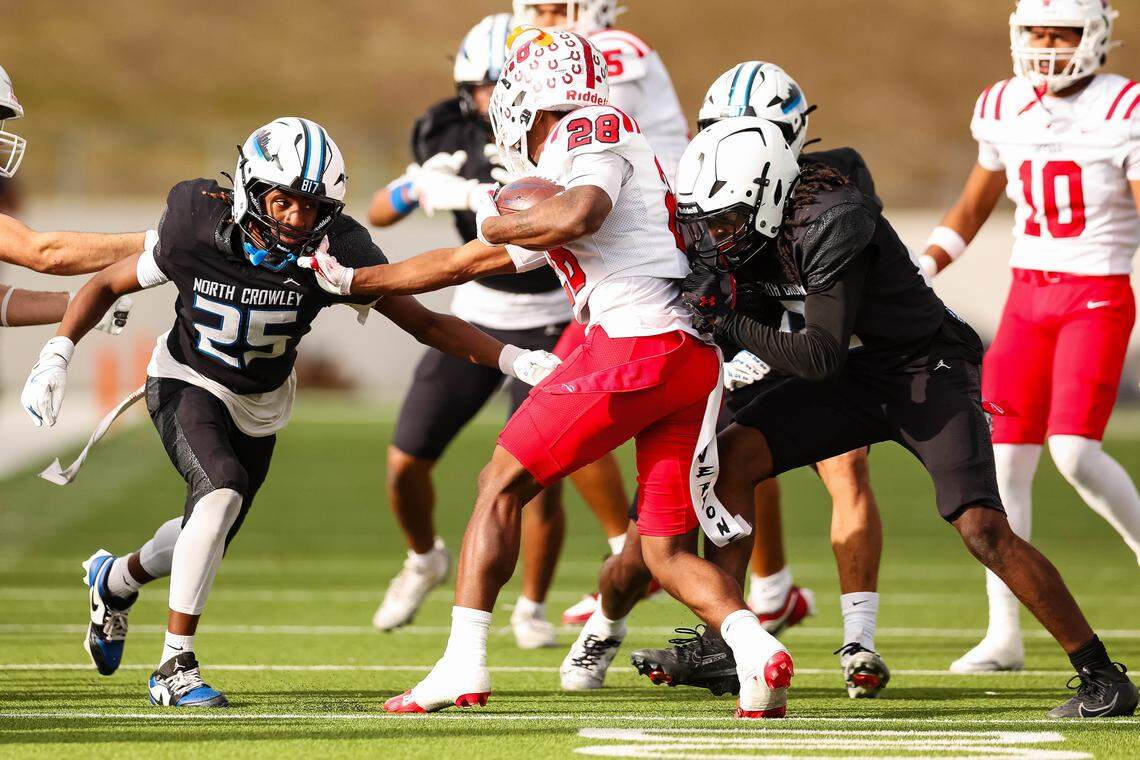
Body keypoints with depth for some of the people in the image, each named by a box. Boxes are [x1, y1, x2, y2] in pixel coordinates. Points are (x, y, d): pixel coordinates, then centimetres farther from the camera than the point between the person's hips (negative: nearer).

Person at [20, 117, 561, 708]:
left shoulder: (335, 253, -26)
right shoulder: (198, 233, -28)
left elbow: (426, 324, -21)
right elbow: (108, 285, -12)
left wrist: (513, 359, -32)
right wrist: (56, 355, -23)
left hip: (260, 405, 4)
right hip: (187, 386, -4)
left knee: (208, 541, 17)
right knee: (221, 491, -30)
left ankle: (115, 580, 53)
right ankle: (175, 667, -20)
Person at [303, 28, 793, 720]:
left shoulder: (589, 136, 1)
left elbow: (577, 219, -21)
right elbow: (468, 263, 36)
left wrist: (497, 222, -1)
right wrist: (355, 282, 44)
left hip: (635, 344, -9)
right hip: (698, 361, 9)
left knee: (503, 484, 4)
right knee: (668, 552, 10)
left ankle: (463, 665, 0)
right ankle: (758, 649, -15)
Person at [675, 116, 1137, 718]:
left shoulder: (833, 224, -29)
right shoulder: (754, 225, -4)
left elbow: (822, 359, -29)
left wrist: (729, 323, -25)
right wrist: (709, 291, -11)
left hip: (932, 370, -8)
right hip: (866, 374, 8)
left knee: (982, 529, -21)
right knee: (731, 458, -5)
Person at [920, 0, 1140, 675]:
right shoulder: (1007, 109, 6)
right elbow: (976, 205, 21)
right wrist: (924, 269, 9)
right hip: (1028, 296, 5)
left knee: (1075, 452, -20)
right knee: (1005, 462, 0)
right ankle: (1005, 635, 6)